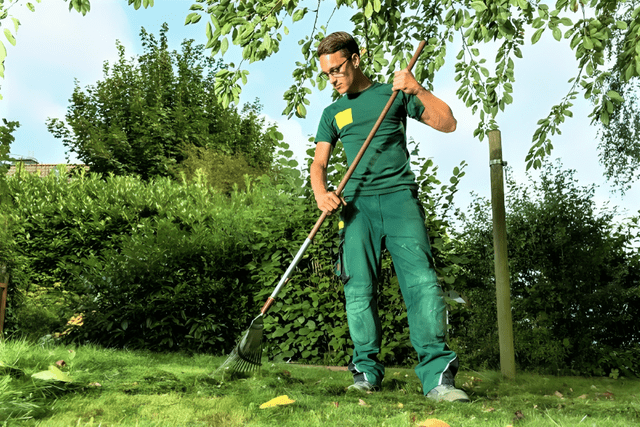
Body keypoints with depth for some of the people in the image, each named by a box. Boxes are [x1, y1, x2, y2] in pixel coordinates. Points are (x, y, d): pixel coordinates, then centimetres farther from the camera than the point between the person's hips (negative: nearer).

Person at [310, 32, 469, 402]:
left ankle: (437, 375, -15)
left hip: (399, 195, -2)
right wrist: (321, 193, -9)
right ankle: (367, 369, 4)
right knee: (359, 287, -6)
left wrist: (417, 90, -4)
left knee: (422, 280, -15)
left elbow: (447, 123, 10)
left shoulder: (394, 93, 15)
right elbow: (319, 163, 13)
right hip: (357, 203, 3)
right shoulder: (332, 113, 21)